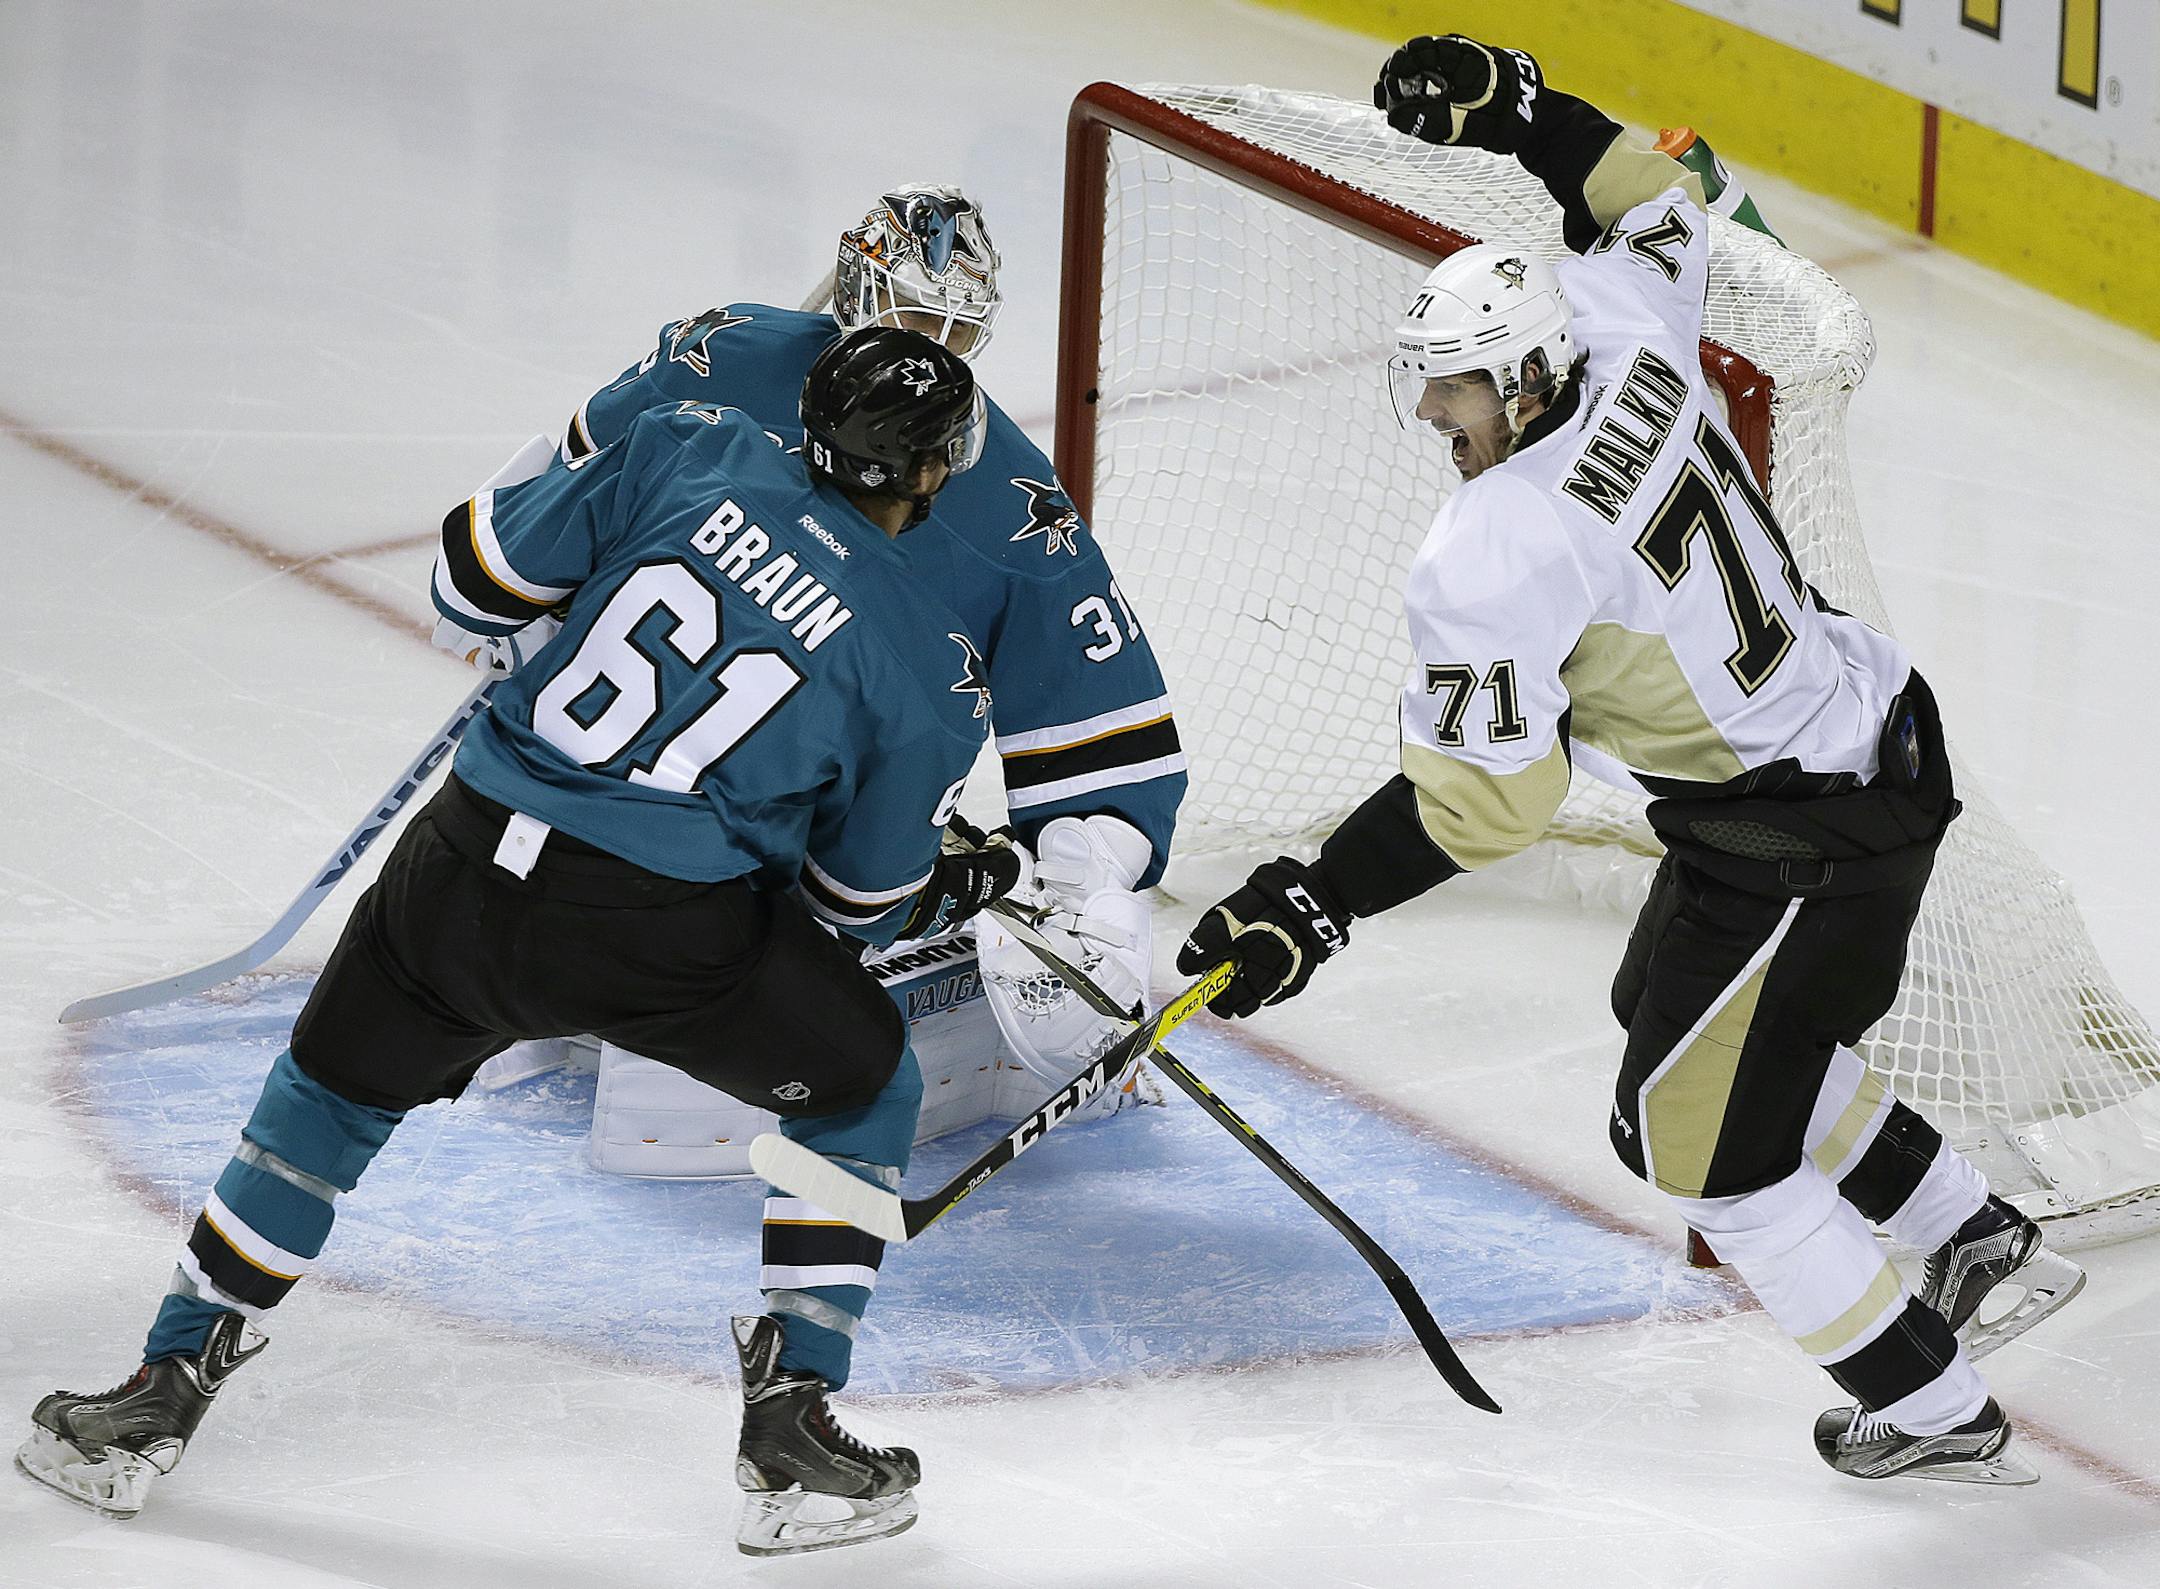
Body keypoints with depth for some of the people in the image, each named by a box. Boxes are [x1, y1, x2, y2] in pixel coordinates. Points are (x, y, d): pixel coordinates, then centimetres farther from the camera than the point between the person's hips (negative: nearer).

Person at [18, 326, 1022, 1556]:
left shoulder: (693, 452, 6)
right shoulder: (931, 674, 3)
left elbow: (482, 574, 10)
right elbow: (865, 899, 13)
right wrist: (955, 886, 34)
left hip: (471, 861, 3)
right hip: (674, 932, -3)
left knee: (337, 1085, 27)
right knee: (863, 1090, 23)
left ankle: (163, 1394, 30)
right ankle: (790, 1426, 17)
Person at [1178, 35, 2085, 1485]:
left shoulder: (1495, 561, -26)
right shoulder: (1624, 342, -4)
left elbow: (1483, 801, -23)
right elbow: (1663, 205, 19)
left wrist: (1312, 906, -19)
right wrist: (1520, 106, 17)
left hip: (1799, 840, -10)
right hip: (1881, 728, 10)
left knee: (1693, 1129, 6)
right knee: (1700, 1018, 28)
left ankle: (1931, 1410, 16)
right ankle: (1986, 1245, 38)